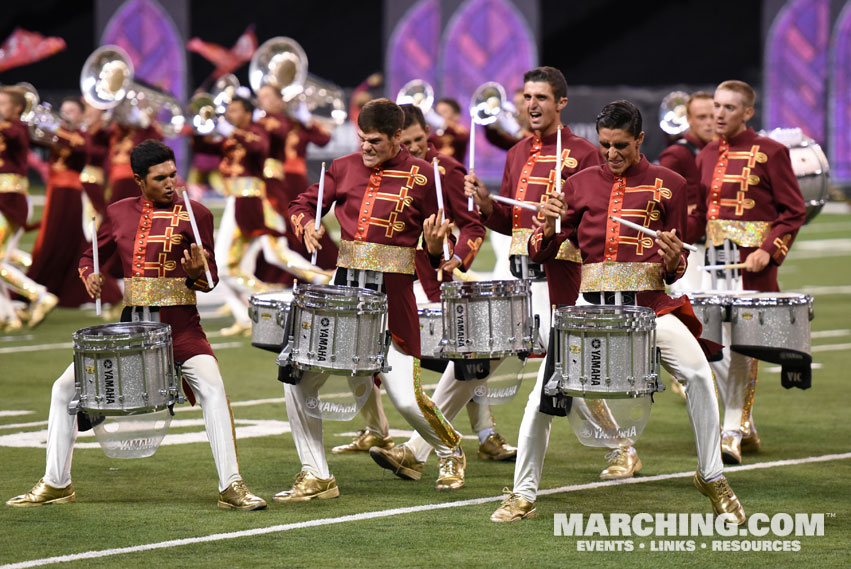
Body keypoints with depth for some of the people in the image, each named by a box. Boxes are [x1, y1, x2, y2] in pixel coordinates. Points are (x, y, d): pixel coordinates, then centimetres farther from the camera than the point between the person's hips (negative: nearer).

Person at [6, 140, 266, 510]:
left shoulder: (194, 215, -1)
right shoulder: (120, 213, 8)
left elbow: (210, 280, 2)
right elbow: (91, 255, 21)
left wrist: (195, 272, -21)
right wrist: (89, 275, -2)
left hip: (179, 324, -4)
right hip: (131, 322, 4)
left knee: (212, 389, -26)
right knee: (66, 387, 3)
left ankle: (232, 488, -20)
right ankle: (56, 485, 17)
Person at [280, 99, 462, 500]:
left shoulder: (422, 177, -2)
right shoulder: (344, 169, 8)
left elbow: (439, 239, 5)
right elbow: (302, 205, 20)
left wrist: (434, 244, -18)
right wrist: (307, 226, -2)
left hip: (393, 298, -4)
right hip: (344, 290, 4)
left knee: (407, 400, -7)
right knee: (297, 381, -5)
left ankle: (449, 450, 26)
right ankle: (316, 477, 7)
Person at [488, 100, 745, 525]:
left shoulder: (668, 184, 7)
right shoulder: (581, 185, 10)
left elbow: (676, 266, 9)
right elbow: (543, 252, 8)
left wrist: (674, 261, -14)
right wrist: (548, 228, -13)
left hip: (650, 301, -1)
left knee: (697, 373, -22)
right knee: (545, 388, -14)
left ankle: (712, 479, -3)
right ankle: (523, 495, -1)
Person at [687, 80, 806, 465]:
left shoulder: (770, 153, -5)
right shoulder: (707, 156, 12)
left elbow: (794, 212, -5)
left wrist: (768, 251, -16)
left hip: (752, 264, -6)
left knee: (742, 348, -7)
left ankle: (734, 433, 0)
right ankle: (746, 427, 20)